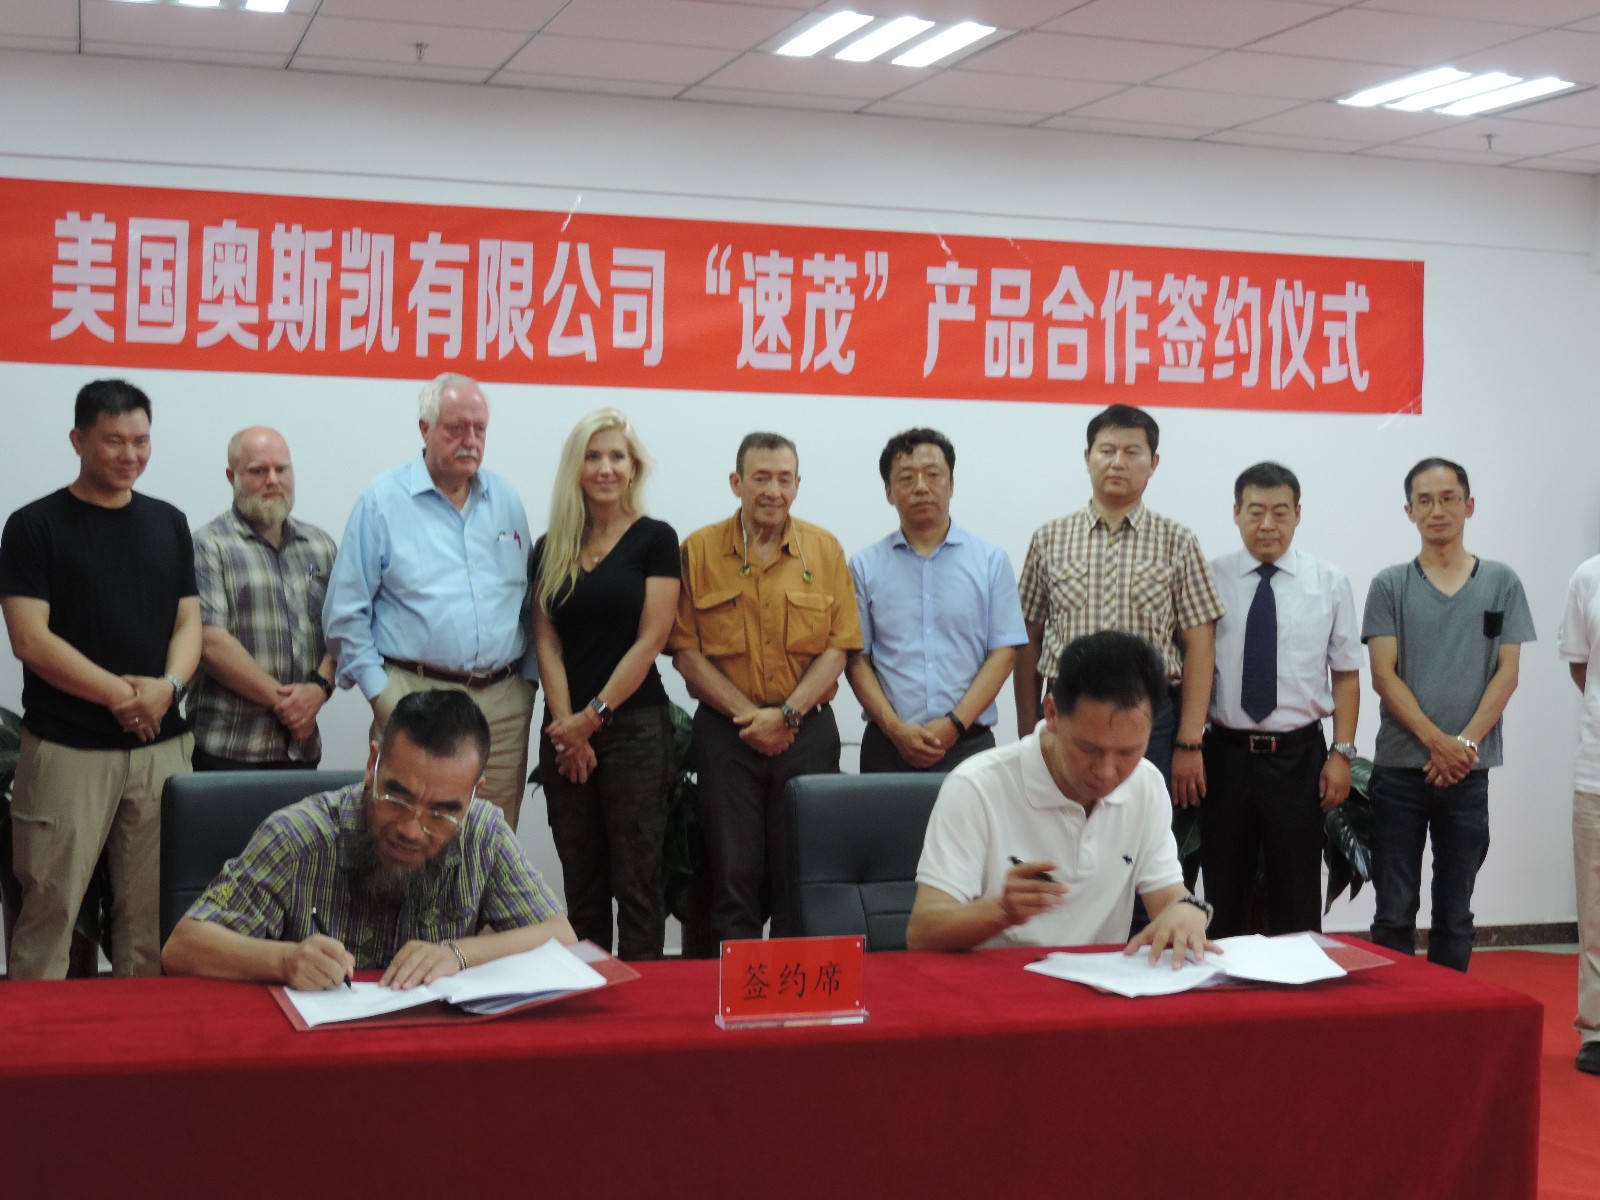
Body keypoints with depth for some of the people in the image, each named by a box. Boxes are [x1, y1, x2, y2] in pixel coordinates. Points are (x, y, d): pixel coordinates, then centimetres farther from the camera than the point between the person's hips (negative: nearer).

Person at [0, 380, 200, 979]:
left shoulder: (169, 523, 13)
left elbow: (188, 621, 11)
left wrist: (168, 685, -10)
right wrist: (119, 692, -14)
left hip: (161, 745, 4)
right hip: (67, 749, -4)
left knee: (151, 915, 6)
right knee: (49, 910, -4)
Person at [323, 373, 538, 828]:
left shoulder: (505, 501, 14)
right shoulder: (382, 502, 1)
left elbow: (530, 599, 18)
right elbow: (346, 612, 0)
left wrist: (529, 678, 10)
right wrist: (379, 691, -5)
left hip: (504, 702, 4)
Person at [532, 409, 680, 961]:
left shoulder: (655, 539, -1)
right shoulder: (551, 550, 10)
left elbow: (651, 639, -7)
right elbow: (546, 642, 5)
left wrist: (595, 715, -10)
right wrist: (567, 725, -7)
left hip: (635, 725, -4)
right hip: (566, 731, 4)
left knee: (635, 880, -2)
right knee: (580, 881, 10)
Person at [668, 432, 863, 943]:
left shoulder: (825, 550, 5)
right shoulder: (699, 551, 2)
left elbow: (838, 648, 2)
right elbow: (686, 653, -2)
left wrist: (786, 714, -10)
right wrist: (748, 715, -10)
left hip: (807, 730, 1)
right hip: (726, 733, -1)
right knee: (733, 875, 1)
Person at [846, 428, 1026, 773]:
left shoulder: (991, 560, 6)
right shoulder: (866, 566, 7)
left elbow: (1004, 653, 1)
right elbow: (856, 659, 3)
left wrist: (955, 724, -10)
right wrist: (895, 728, -9)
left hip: (969, 743, 0)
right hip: (888, 745, 0)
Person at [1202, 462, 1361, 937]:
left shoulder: (1330, 583, 2)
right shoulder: (1210, 578, 1)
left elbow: (1346, 674, 3)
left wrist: (1342, 753, -6)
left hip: (1298, 758, 0)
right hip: (1226, 753, 0)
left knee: (1297, 899, 6)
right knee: (1225, 896, 8)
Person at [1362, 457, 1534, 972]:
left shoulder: (1502, 583, 7)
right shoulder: (1390, 585, 3)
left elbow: (1507, 673, 2)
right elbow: (1383, 675, -3)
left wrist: (1467, 743, -10)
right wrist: (1438, 741, -14)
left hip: (1468, 773, 1)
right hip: (1399, 769, -1)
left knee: (1455, 913, 9)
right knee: (1394, 914, 2)